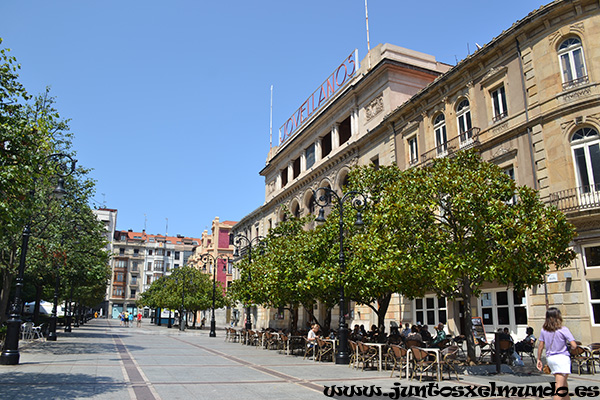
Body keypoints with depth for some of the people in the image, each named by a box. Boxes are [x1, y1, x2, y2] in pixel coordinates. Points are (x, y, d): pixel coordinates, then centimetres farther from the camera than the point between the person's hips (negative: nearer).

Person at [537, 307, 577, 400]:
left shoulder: (544, 330, 3)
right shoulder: (563, 329, -10)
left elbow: (541, 346, 6)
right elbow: (574, 345, -14)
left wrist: (539, 359, 14)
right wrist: (571, 347, 9)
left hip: (549, 358, 5)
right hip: (562, 358, -5)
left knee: (563, 383, 22)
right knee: (559, 386, -8)